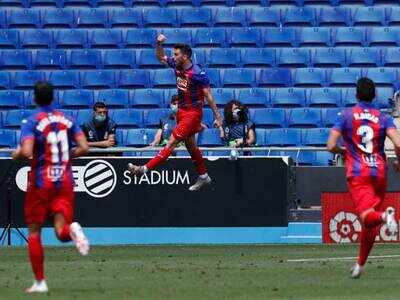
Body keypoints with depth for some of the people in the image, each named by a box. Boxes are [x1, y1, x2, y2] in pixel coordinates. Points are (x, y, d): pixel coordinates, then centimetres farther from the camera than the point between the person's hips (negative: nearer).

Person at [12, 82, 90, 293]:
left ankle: (39, 282, 7)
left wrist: (16, 155, 2)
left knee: (34, 231, 10)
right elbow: (84, 148, 0)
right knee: (61, 232, 0)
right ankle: (72, 229, -38)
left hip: (40, 182, -3)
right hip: (65, 181, 3)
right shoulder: (66, 120, 7)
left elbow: (26, 152, -20)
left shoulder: (31, 122, -8)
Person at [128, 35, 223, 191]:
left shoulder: (198, 73, -20)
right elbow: (161, 57, 17)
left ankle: (146, 168, -16)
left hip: (192, 113, -9)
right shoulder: (177, 65, 1)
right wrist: (159, 43, -3)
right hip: (182, 112, 9)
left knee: (172, 142, -10)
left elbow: (209, 96, -15)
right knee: (190, 146, 16)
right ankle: (203, 177, 27)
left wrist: (217, 116, -13)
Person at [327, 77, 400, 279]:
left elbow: (331, 146, -3)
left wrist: (343, 151, 19)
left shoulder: (346, 116, 4)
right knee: (370, 225, 12)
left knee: (366, 217, -17)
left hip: (357, 173, -2)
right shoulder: (383, 118, 6)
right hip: (379, 172, 2)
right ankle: (360, 264, 18)